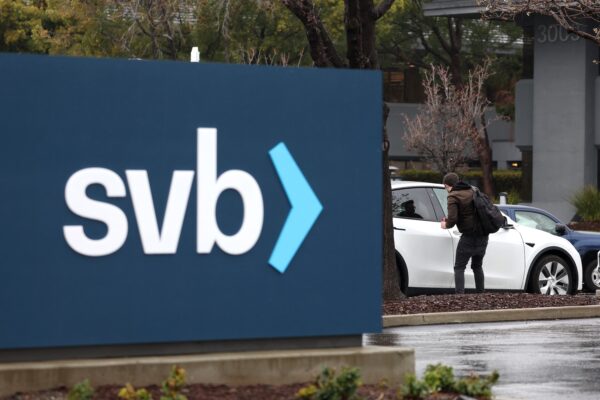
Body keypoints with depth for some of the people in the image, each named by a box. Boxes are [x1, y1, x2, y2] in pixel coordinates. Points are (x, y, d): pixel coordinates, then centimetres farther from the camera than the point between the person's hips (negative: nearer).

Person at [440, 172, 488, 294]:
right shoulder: (472, 192, 14)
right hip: (482, 236, 7)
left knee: (459, 267, -1)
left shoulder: (453, 197, -9)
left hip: (469, 235, -7)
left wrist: (446, 225, 4)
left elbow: (453, 219, -20)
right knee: (477, 266, 20)